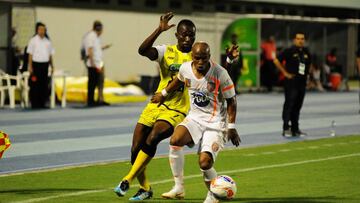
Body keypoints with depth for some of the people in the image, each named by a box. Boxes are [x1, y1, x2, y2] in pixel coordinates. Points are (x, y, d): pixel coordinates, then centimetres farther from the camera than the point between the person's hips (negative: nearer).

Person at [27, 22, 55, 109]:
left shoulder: (47, 41, 13)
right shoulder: (33, 41, 0)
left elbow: (50, 55, 17)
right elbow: (30, 54, -3)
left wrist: (52, 66, 13)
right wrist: (30, 66, -10)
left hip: (45, 65, 4)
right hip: (36, 64, -4)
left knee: (44, 85, 5)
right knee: (35, 85, -5)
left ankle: (42, 103, 11)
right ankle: (34, 104, -2)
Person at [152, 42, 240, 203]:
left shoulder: (220, 74, -17)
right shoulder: (185, 68, -6)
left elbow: (231, 100, -6)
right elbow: (179, 81, 21)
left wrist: (231, 127, -8)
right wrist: (164, 94, 32)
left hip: (215, 122, -4)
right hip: (195, 117, 4)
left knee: (205, 163, -19)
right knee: (175, 140, -27)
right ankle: (179, 188, -14)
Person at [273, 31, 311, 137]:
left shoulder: (306, 52, 11)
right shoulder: (289, 51, -7)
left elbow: (309, 64, 28)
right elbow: (276, 61, -9)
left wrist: (307, 74, 14)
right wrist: (285, 73, -9)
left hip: (302, 83, 6)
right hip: (291, 82, -6)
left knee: (297, 106, 10)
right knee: (289, 104, -6)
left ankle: (295, 129, 15)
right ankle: (286, 129, -4)